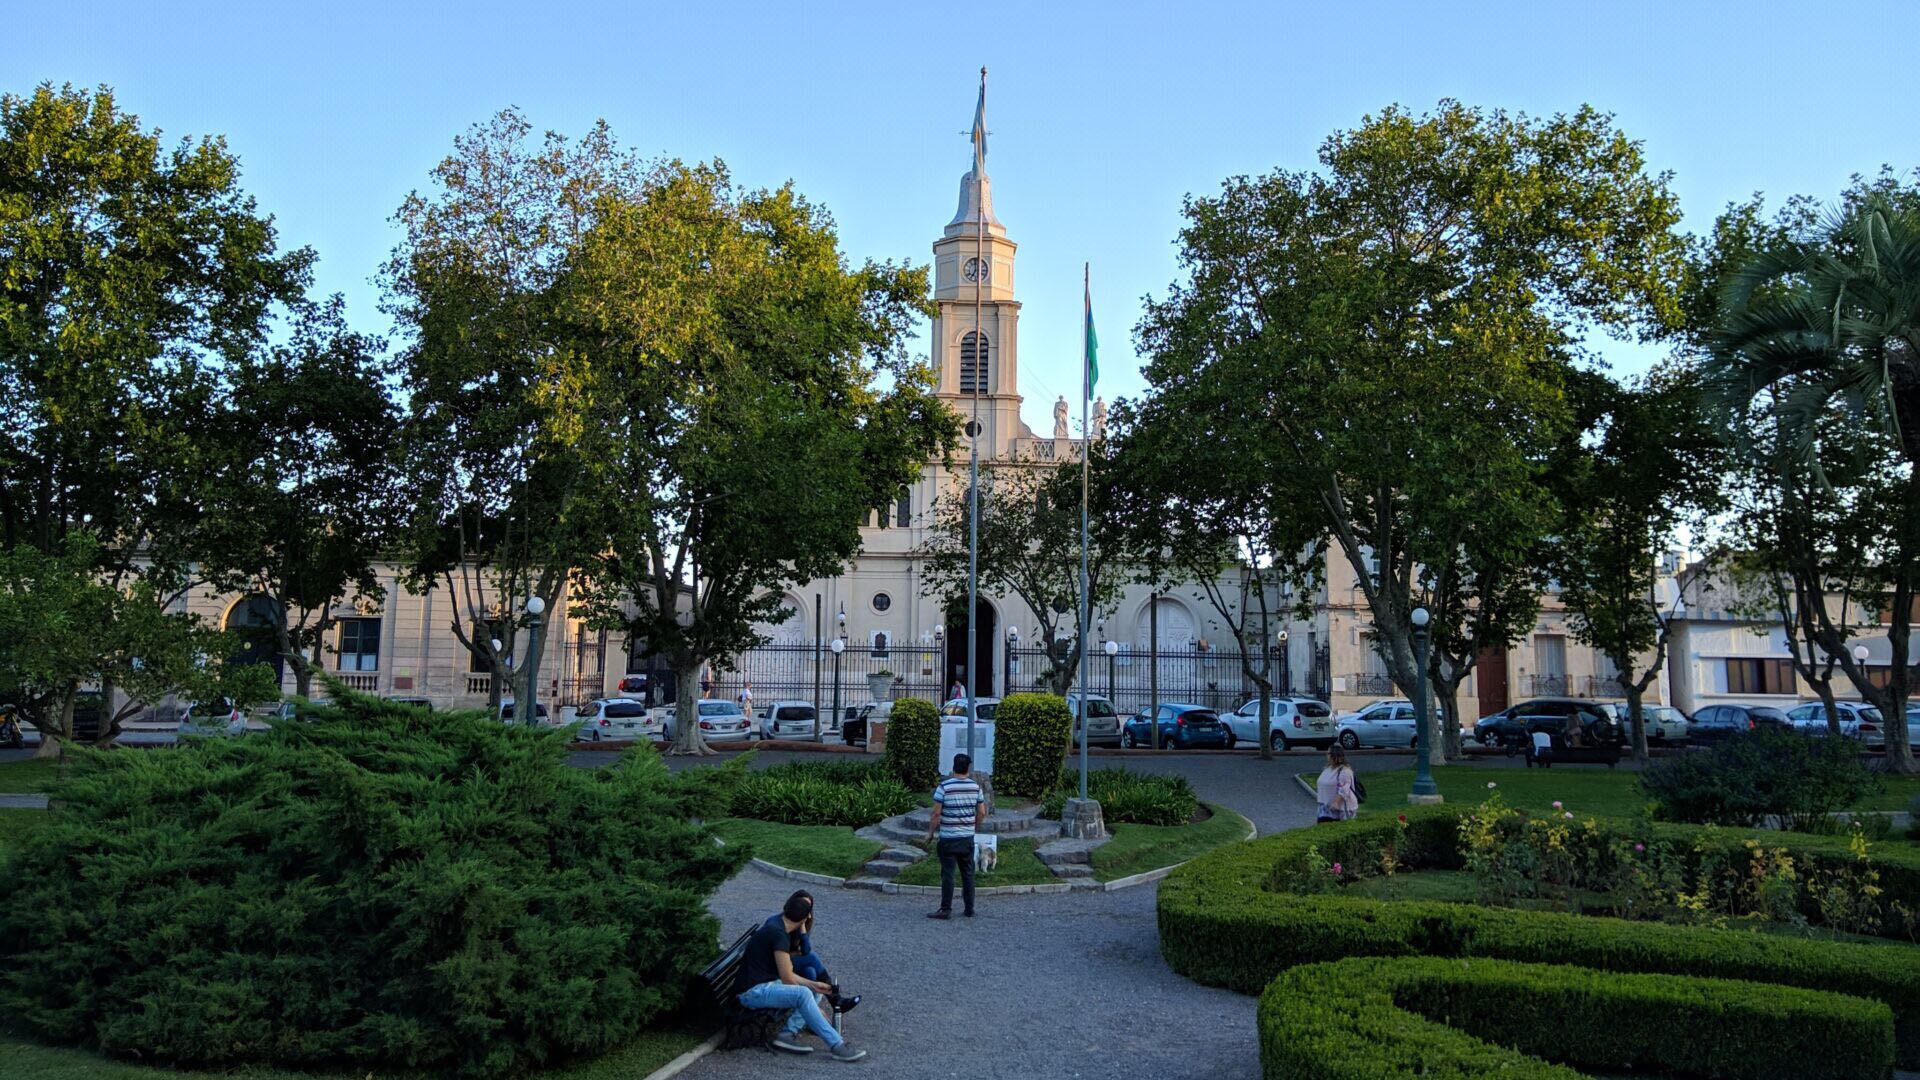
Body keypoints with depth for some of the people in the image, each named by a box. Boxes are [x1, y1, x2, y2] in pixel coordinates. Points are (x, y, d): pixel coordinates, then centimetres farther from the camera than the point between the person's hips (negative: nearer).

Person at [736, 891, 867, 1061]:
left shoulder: (775, 924, 12)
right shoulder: (779, 934, -18)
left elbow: (784, 974, 14)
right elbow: (787, 979, -16)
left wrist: (812, 984, 4)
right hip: (753, 991, -10)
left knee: (816, 993, 6)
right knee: (803, 994, -30)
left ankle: (787, 1034, -12)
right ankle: (836, 1045, -27)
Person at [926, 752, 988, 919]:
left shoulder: (944, 787, -11)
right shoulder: (976, 787, 1)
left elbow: (936, 813, -11)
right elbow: (982, 812, 4)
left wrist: (930, 833, 0)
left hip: (948, 838, -4)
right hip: (968, 838, 4)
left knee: (947, 874, 0)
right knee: (968, 874, 12)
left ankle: (946, 910, 3)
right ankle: (970, 909, 17)